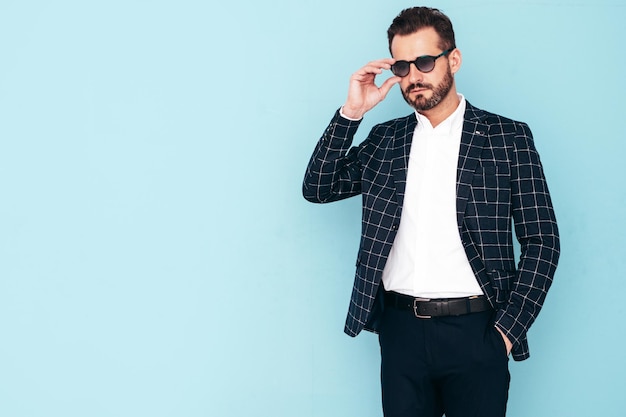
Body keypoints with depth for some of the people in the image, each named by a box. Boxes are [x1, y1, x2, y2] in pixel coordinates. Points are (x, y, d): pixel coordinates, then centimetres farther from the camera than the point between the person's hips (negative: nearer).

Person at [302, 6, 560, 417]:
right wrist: (351, 113, -4)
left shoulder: (507, 137, 1)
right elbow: (318, 188, 5)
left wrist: (508, 329, -7)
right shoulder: (385, 140, 11)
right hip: (401, 329, 3)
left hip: (475, 332, -2)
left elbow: (541, 240, -1)